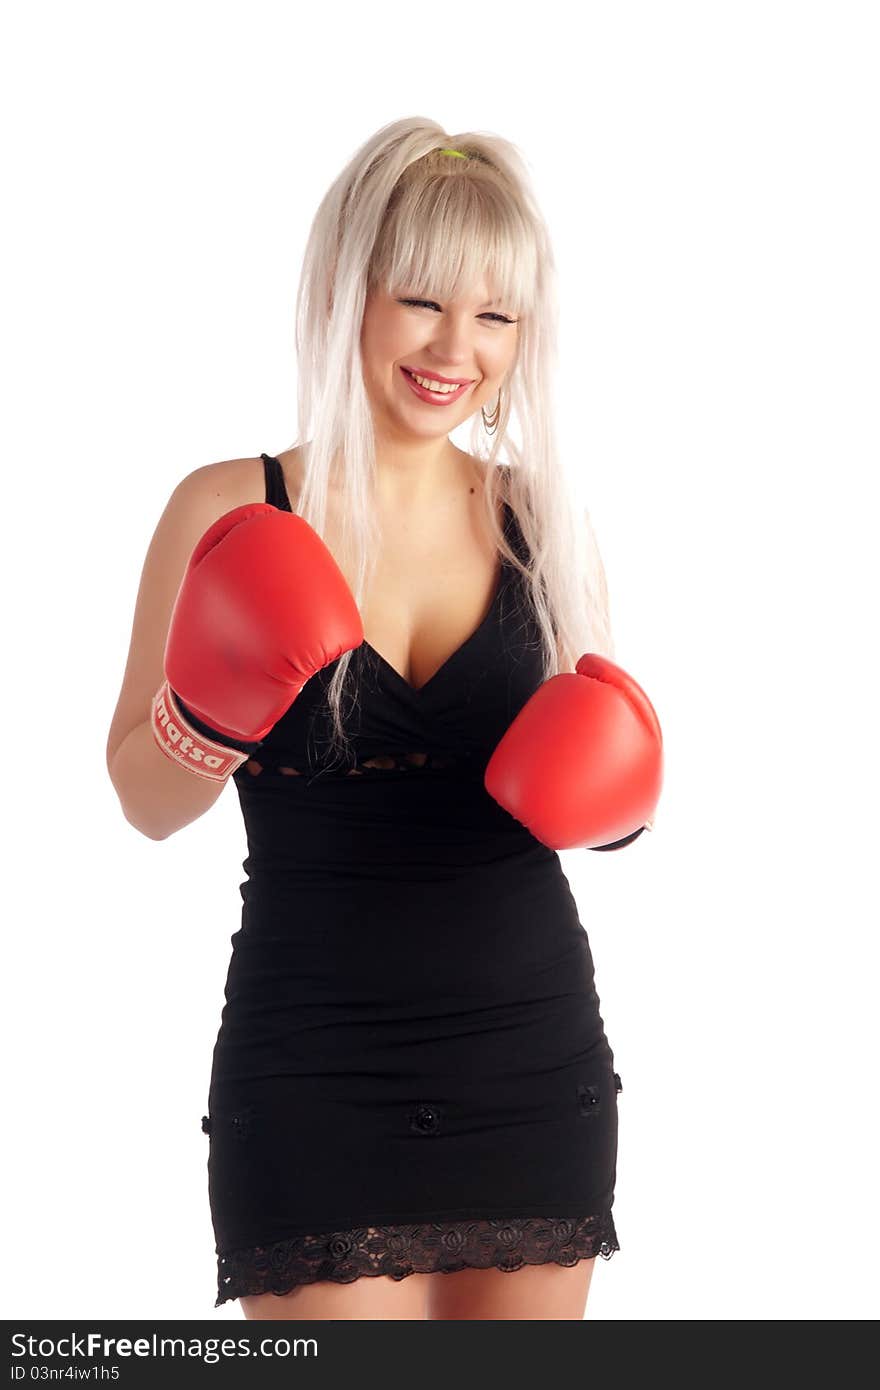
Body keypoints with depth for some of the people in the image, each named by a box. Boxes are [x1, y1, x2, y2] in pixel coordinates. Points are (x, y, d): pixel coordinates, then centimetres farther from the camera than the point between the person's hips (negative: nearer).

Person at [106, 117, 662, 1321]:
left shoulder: (544, 522, 6)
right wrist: (209, 717, -19)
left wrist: (611, 796, -7)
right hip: (314, 1075, -3)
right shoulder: (233, 511, -3)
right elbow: (143, 804, 1)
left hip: (534, 1057, 4)